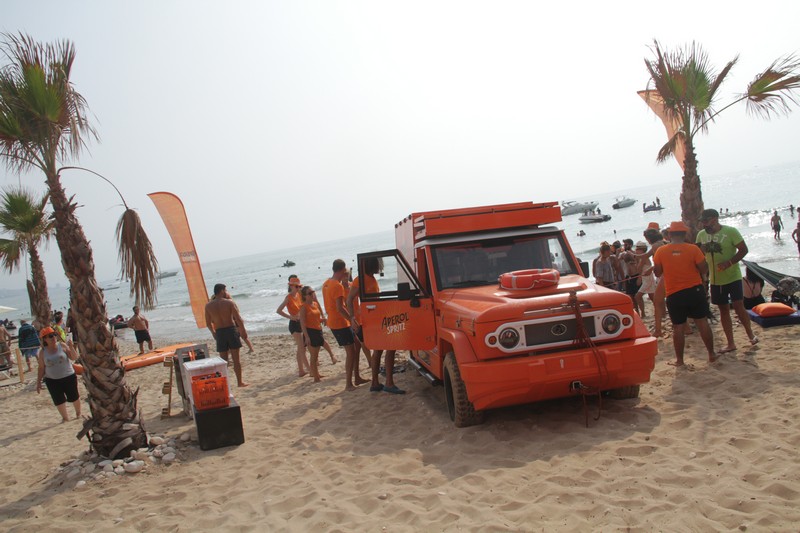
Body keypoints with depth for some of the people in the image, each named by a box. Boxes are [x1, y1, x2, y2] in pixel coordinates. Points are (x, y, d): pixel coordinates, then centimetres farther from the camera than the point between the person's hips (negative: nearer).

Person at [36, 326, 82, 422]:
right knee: (59, 400, 5)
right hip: (52, 380, 1)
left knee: (74, 397, 11)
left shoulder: (62, 345, -7)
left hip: (68, 377, -1)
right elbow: (41, 368, 5)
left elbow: (74, 358, -11)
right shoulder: (42, 352, -3)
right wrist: (39, 381, 3)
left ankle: (78, 413, 34)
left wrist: (71, 347, -25)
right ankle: (65, 418, 25)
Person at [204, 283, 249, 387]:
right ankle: (240, 382, 11)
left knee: (223, 360, 10)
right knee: (236, 358, 6)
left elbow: (208, 323, 9)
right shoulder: (229, 302, -8)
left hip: (219, 332, 3)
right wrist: (243, 331, 3)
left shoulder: (208, 306, 1)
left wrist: (213, 333, 25)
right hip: (231, 330, -2)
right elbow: (238, 319, -9)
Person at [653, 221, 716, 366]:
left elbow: (657, 273, 3)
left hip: (674, 294, 0)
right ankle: (711, 354, 18)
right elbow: (704, 269, -6)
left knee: (678, 327, 6)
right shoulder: (693, 249, -8)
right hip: (695, 290, 0)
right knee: (702, 322, 12)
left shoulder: (661, 251, -5)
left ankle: (679, 359, 12)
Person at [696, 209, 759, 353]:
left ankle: (750, 334, 17)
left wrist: (729, 262, -24)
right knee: (723, 310, 9)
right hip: (715, 279, 5)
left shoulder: (730, 231, -11)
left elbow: (743, 250, -12)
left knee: (738, 307, -8)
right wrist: (701, 249, -9)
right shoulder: (701, 235, 4)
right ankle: (730, 344, 17)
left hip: (733, 277, -5)